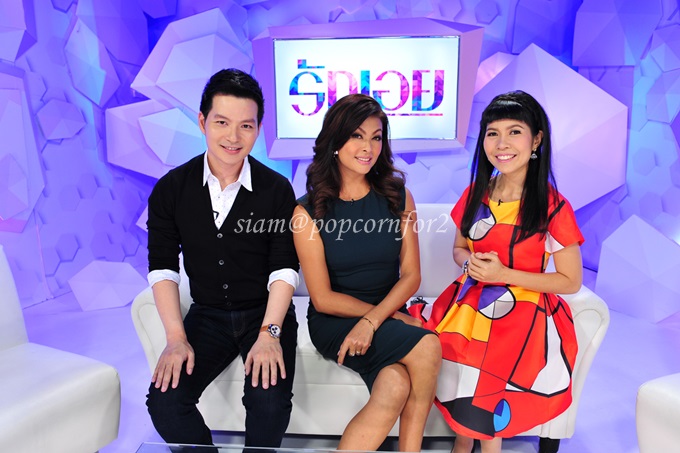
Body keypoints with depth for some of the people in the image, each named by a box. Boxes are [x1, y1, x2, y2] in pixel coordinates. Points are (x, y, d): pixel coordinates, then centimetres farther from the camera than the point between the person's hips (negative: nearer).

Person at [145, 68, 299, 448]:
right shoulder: (171, 189, -3)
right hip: (207, 315, 2)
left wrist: (269, 334, -19)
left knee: (270, 403, -23)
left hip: (266, 313, -2)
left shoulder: (277, 189, -8)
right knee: (164, 401, -16)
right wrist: (176, 338, -11)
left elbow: (284, 267, -10)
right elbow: (163, 267, -3)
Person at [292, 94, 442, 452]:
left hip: (389, 315, 3)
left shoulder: (398, 198, 2)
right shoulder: (308, 213, -7)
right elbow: (323, 298, -7)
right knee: (427, 347, -26)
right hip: (334, 322, -3)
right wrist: (392, 318, -9)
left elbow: (411, 276, -1)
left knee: (396, 387, -28)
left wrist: (373, 321, -18)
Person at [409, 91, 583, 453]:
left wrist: (504, 274, -17)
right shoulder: (475, 194, 3)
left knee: (488, 374, -27)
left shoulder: (553, 207, -10)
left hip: (522, 313, -4)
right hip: (471, 304, 4)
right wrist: (470, 263, -9)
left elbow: (571, 281, -6)